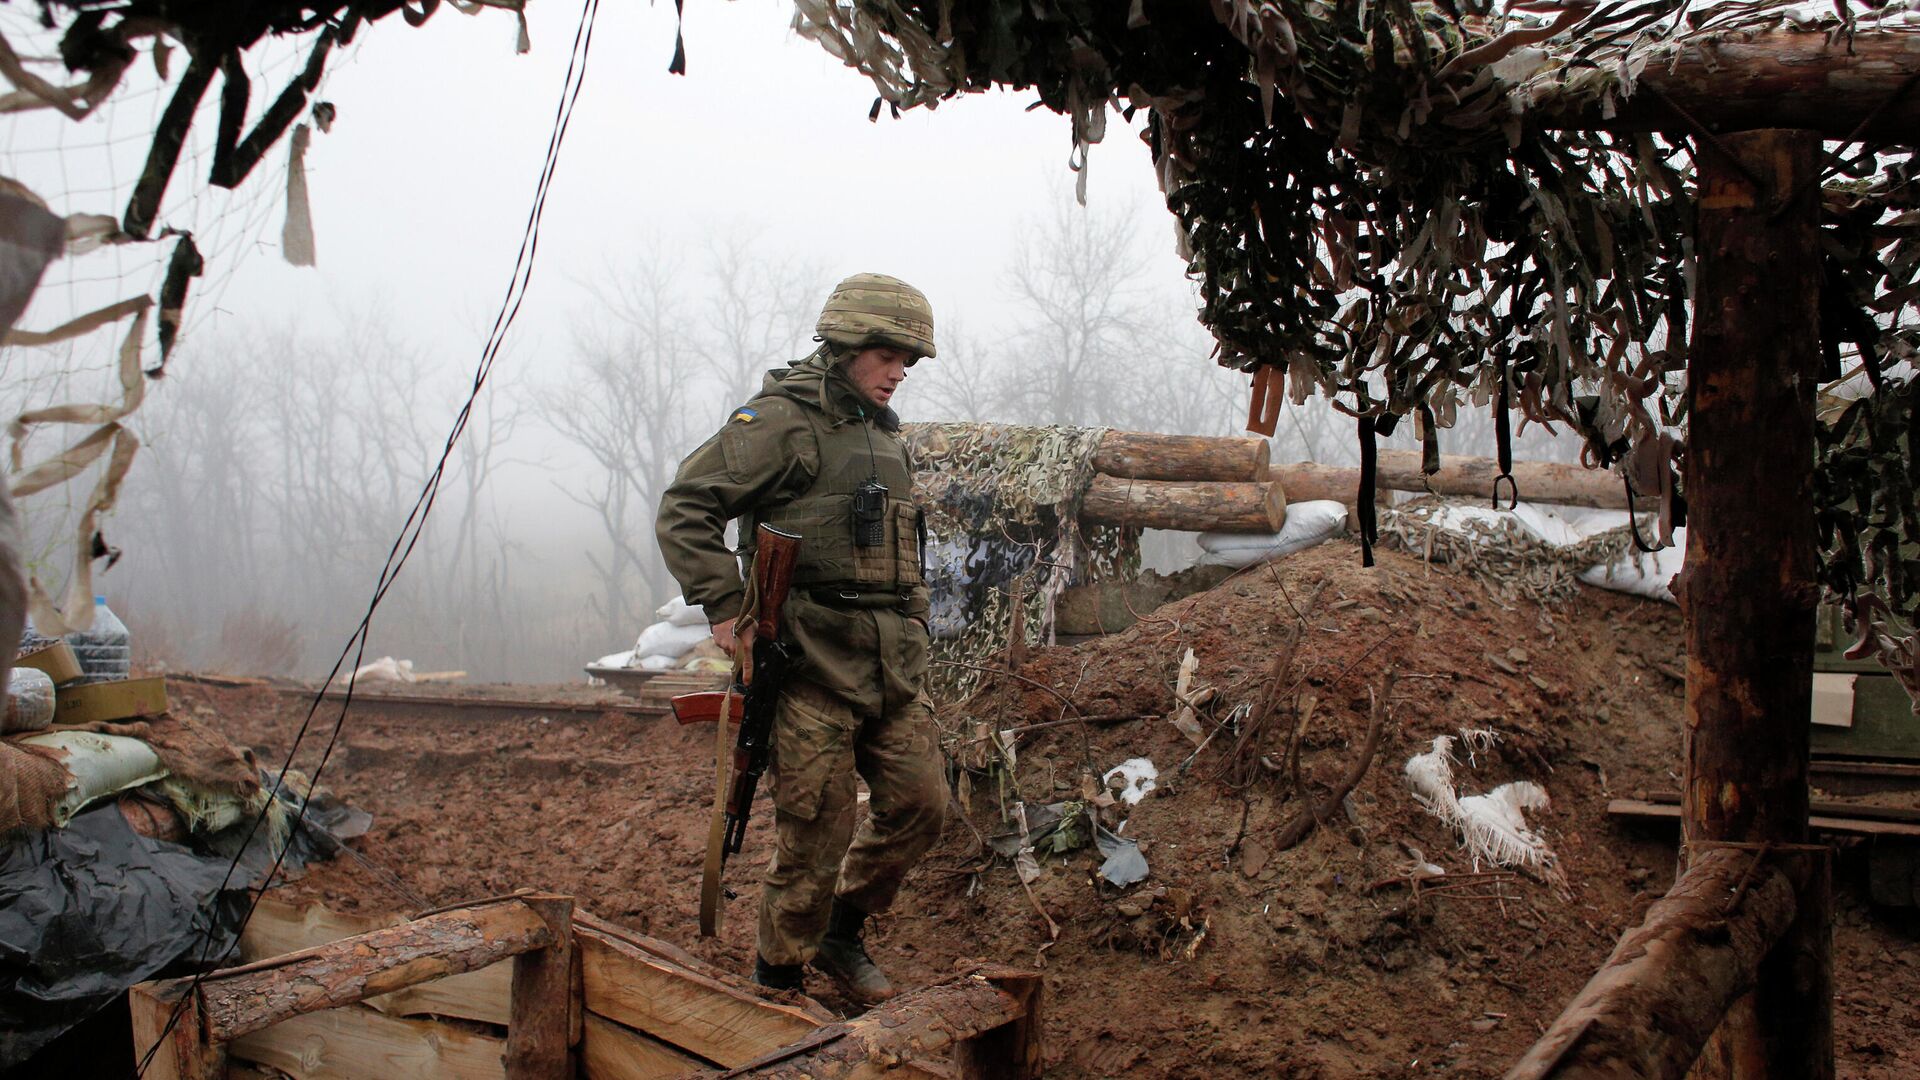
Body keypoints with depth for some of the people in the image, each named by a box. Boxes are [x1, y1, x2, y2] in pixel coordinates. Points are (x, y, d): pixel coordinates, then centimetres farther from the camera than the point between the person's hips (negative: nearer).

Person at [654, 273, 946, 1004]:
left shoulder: (886, 436, 19)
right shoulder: (782, 421, -7)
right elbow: (685, 509, -12)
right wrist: (725, 607, -17)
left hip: (892, 666, 8)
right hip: (812, 666, -8)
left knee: (919, 805, 8)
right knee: (816, 831, -2)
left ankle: (841, 935, 29)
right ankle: (778, 980, 17)